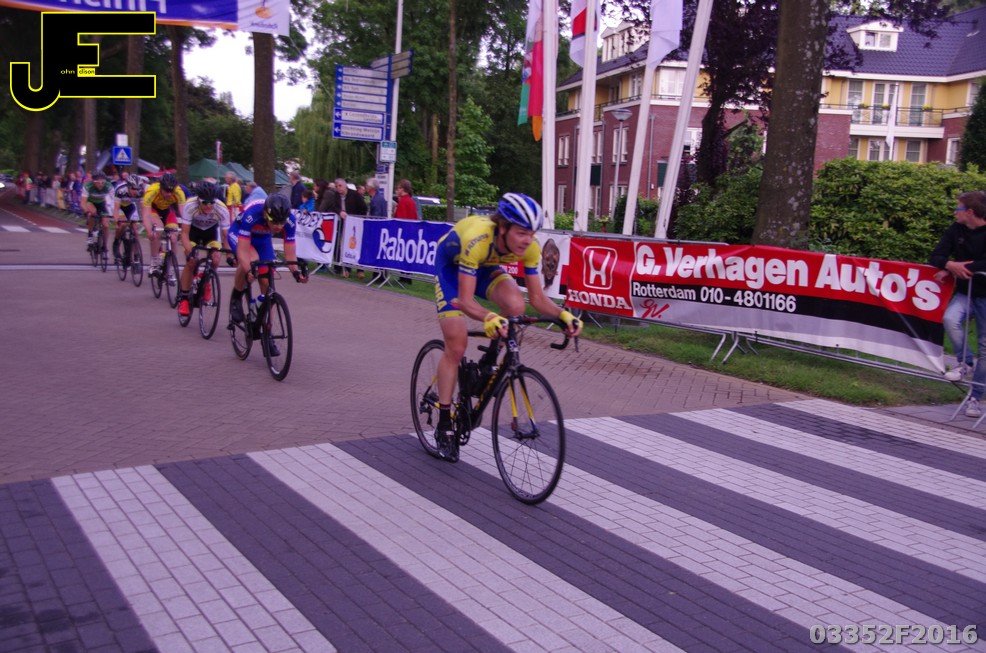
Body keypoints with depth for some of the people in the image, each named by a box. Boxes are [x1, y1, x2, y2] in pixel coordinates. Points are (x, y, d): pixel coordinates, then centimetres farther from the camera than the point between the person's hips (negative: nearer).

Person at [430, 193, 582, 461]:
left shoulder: (530, 248, -27)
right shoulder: (477, 240, -41)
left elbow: (537, 298, -20)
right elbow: (465, 299, -41)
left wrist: (563, 315, -38)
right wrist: (488, 318, -59)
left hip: (485, 266, 4)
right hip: (451, 265, -4)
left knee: (515, 305, -28)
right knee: (456, 346, -10)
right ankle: (444, 425, 3)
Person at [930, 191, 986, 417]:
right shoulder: (956, 230, 1)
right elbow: (935, 257, 1)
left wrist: (954, 268, -22)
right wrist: (951, 265, -21)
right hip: (964, 293, 3)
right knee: (950, 319, -29)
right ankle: (965, 362, -6)